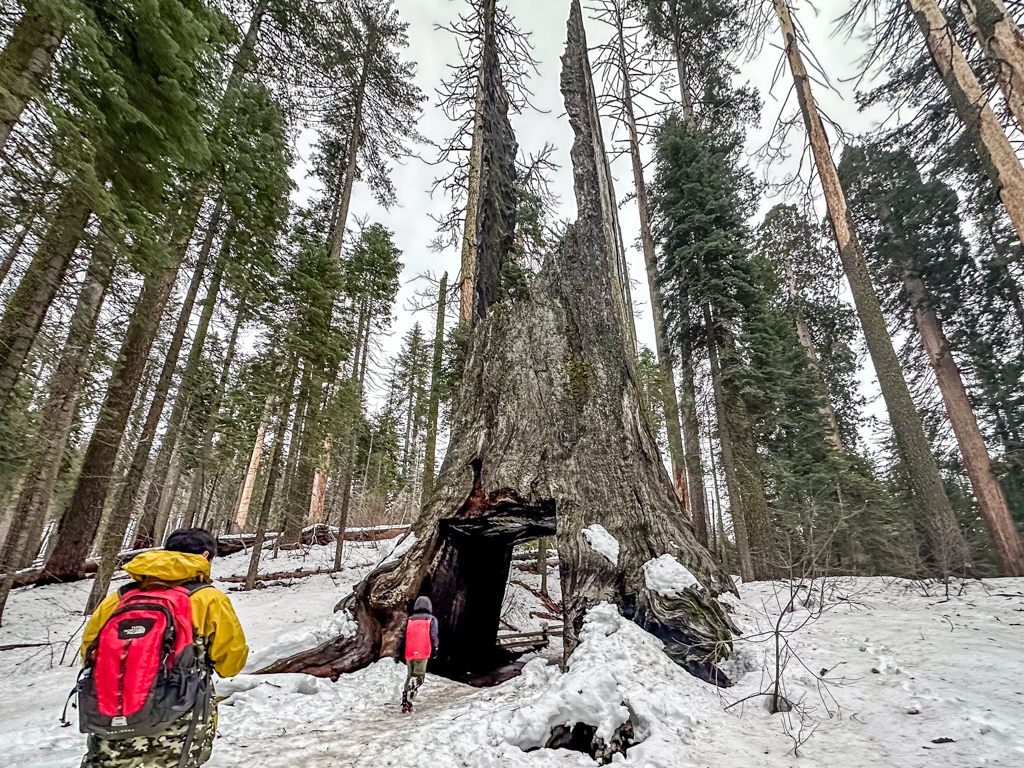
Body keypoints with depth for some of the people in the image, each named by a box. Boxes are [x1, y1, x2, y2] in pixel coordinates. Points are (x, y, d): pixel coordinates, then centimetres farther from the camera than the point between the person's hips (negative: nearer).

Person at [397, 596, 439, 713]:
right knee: (418, 677, -2)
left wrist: (399, 653, 14)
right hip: (422, 654, -4)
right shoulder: (432, 619, 3)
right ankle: (408, 701, -18)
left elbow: (403, 637, 10)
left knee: (410, 677, 19)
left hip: (409, 653, 4)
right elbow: (433, 637, -4)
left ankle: (405, 702, 18)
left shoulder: (409, 620, 12)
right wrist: (434, 650, 3)